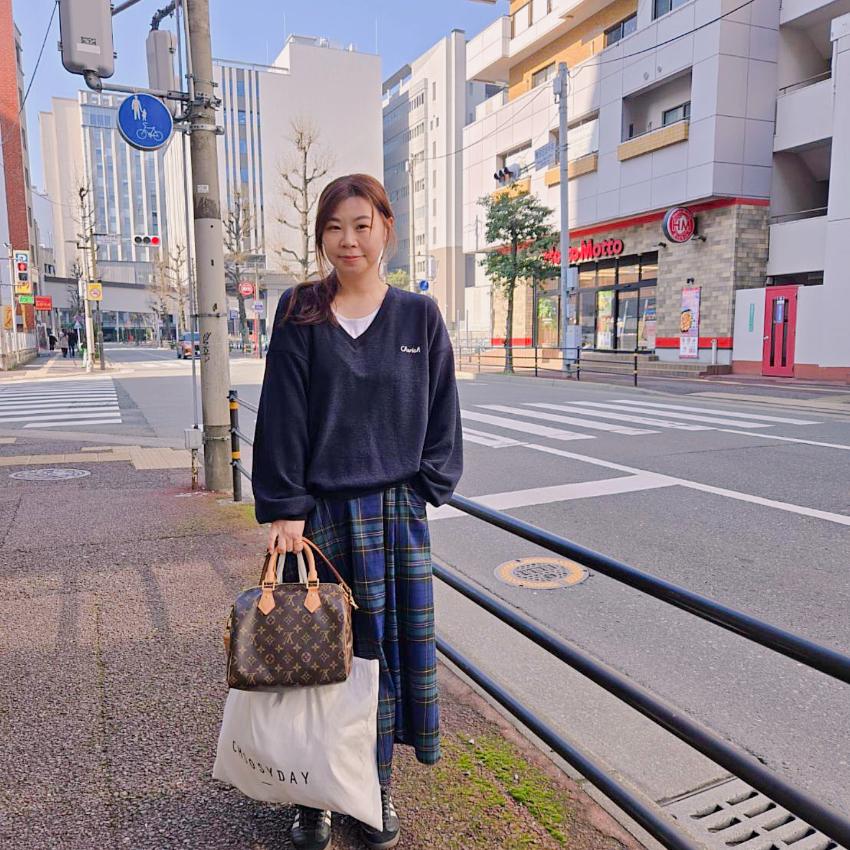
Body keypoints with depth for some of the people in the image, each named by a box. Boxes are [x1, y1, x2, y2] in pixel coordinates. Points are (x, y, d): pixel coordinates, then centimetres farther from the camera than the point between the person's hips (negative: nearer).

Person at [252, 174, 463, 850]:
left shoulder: (419, 315, 3)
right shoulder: (300, 313, 0)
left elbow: (441, 414, 5)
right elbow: (282, 414, -5)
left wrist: (422, 493, -2)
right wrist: (285, 508, -10)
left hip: (395, 513, 1)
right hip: (318, 512, -1)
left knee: (389, 648, 10)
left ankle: (379, 787, 31)